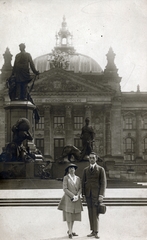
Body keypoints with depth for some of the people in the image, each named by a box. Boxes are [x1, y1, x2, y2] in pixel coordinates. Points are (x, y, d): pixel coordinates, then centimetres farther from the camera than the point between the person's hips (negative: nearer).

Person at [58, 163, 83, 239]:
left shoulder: (78, 178, 11)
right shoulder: (66, 178, -2)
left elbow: (80, 188, 8)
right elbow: (65, 189, -9)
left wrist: (77, 196, -9)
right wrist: (72, 196, -15)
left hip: (76, 199, 5)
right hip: (68, 198, -4)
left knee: (74, 215, 7)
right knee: (69, 215, -5)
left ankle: (70, 230, 18)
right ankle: (70, 232, 0)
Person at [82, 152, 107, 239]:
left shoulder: (101, 169, 1)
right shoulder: (86, 170, 13)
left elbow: (103, 183, -4)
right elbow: (83, 182, 12)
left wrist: (101, 195, -13)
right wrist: (83, 194, 3)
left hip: (96, 194, -4)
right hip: (88, 194, 4)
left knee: (95, 213, -8)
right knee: (90, 213, 5)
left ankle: (96, 232, -6)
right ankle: (93, 231, 8)